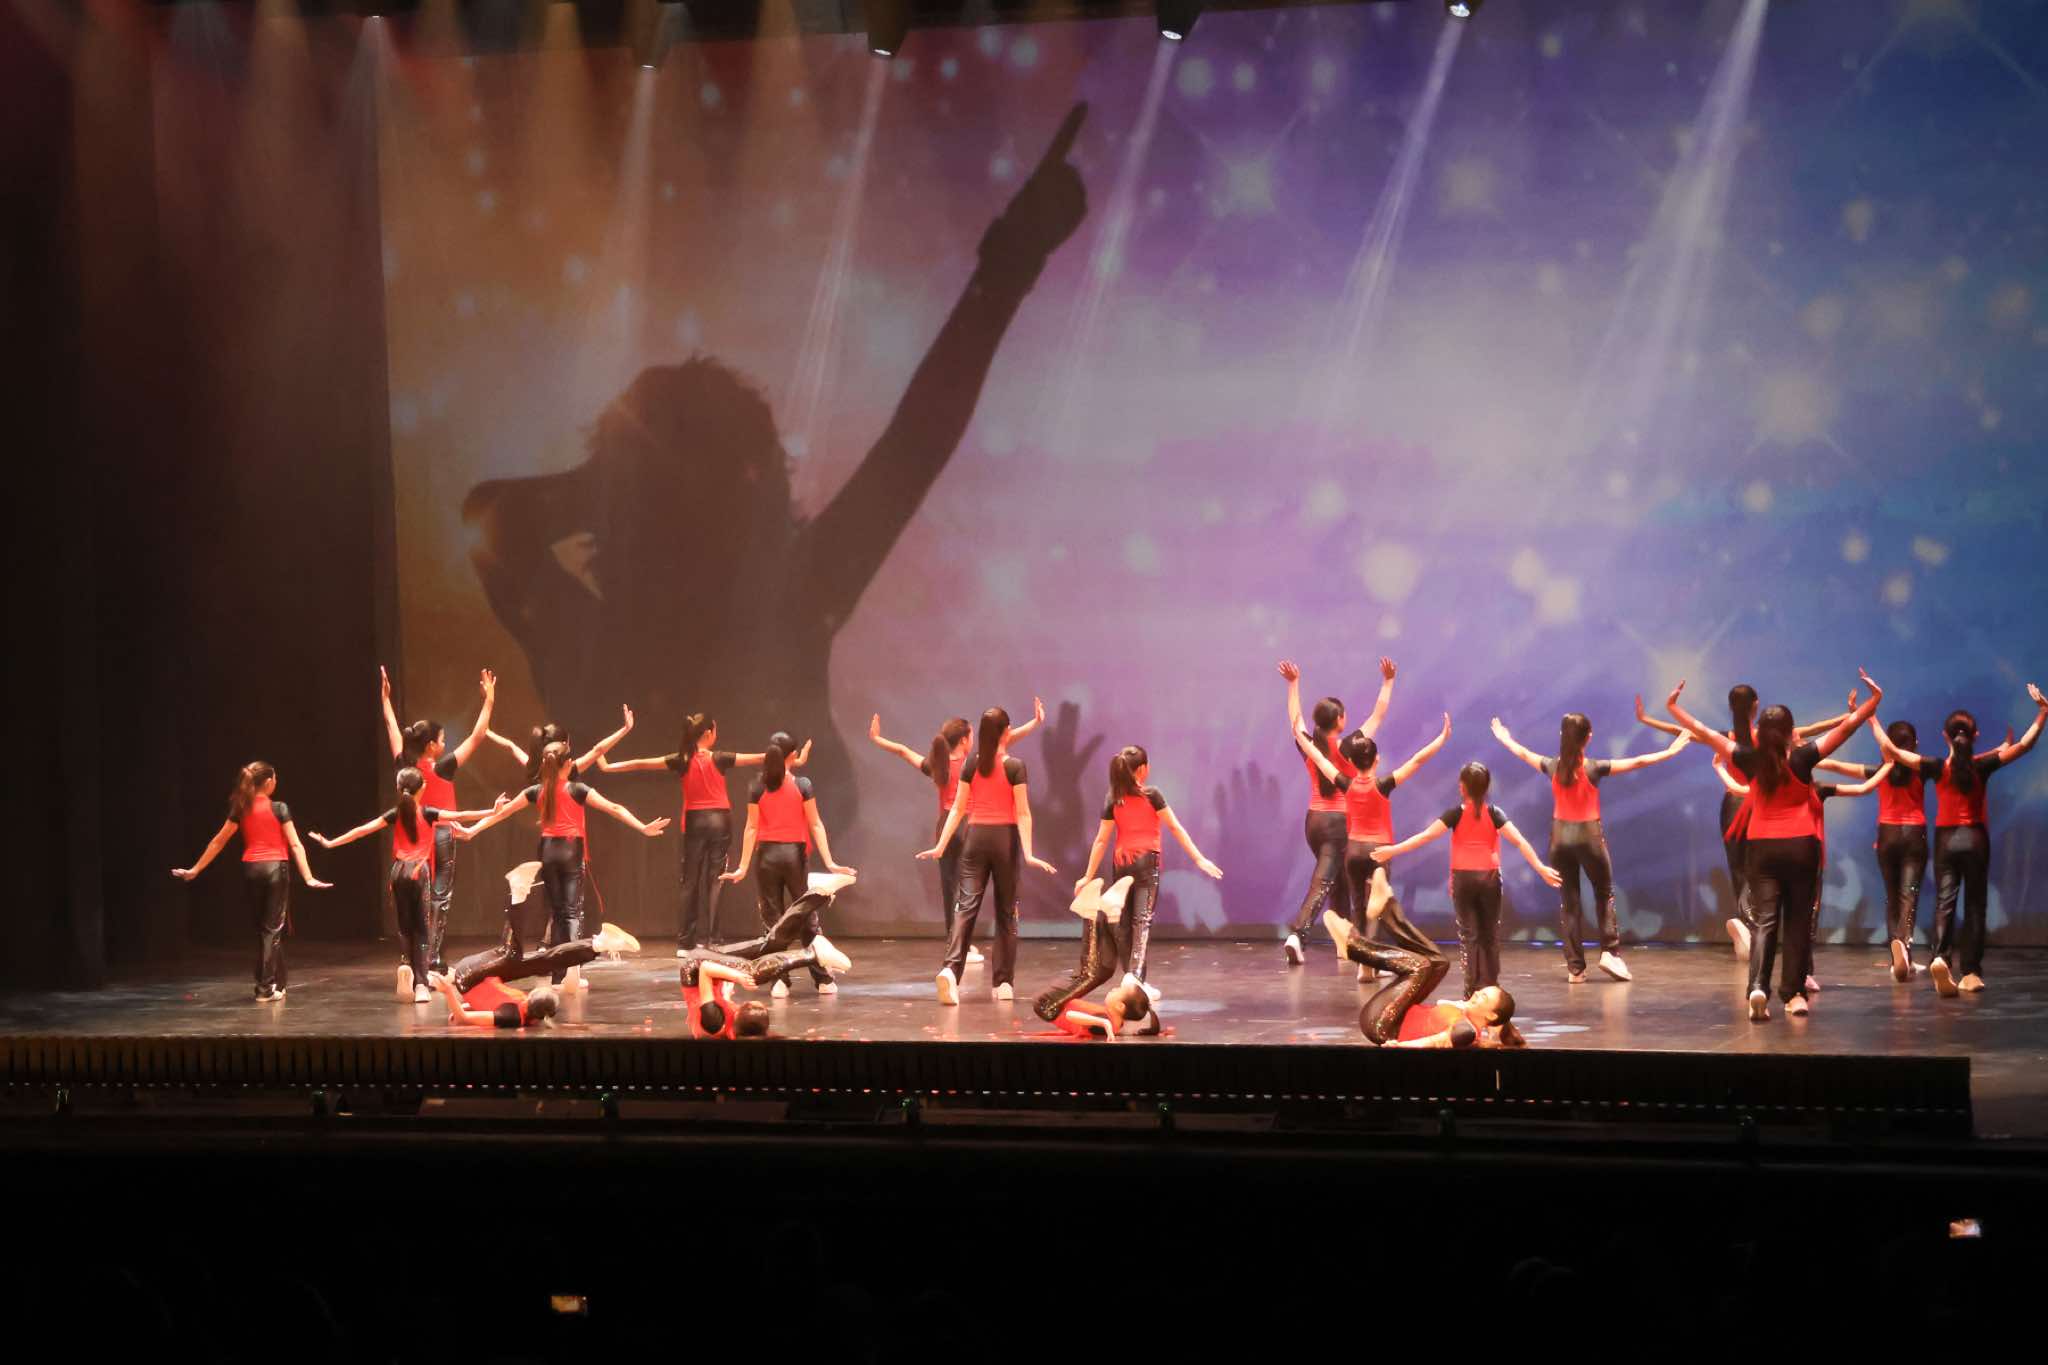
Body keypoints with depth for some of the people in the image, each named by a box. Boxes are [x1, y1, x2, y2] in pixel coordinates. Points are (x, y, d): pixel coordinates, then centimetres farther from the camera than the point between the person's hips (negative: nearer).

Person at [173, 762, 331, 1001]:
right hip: (276, 868, -4)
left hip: (251, 869, 4)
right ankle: (265, 987, -8)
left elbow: (218, 842, 9)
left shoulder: (241, 810, 5)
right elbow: (295, 845, -10)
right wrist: (308, 877, -12)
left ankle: (276, 982, 18)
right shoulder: (278, 809, -6)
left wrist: (195, 870, 17)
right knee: (273, 928, -1)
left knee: (262, 928, 15)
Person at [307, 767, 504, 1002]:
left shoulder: (395, 815, 6)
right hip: (420, 871, -2)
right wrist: (492, 812, -3)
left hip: (399, 871, 2)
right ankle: (420, 984, -9)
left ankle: (407, 964, -12)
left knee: (405, 925, 15)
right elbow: (459, 816, -5)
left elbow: (363, 829, 2)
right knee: (423, 928, 1)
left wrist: (331, 843, 6)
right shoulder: (427, 813, 1)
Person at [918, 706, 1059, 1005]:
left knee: (966, 905, -4)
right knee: (1006, 910, 9)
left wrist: (941, 846, 6)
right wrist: (1028, 853, -13)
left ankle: (950, 969, -26)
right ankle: (1003, 982, 10)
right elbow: (1023, 813, -10)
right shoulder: (1015, 767, -6)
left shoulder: (971, 765, 3)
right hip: (1005, 838, -2)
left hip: (976, 837, 2)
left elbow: (958, 809, 3)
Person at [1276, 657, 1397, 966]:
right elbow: (1377, 717, -3)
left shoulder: (1308, 746, 0)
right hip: (1340, 821, -6)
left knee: (1338, 880, 19)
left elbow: (1295, 717, 19)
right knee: (1322, 882, -9)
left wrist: (1293, 684, 28)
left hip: (1314, 820, 6)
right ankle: (1295, 934, -23)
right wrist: (1388, 682, 4)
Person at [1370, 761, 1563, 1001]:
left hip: (1463, 878, -1)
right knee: (1490, 934, 11)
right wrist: (1540, 867, -10)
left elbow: (1426, 836, -13)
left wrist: (1394, 849, -11)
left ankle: (1473, 988, -4)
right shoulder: (1494, 813, -2)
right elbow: (1519, 841, -11)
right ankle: (1491, 987, 10)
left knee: (1468, 933, 4)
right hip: (1489, 878, 1)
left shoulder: (1456, 814, -6)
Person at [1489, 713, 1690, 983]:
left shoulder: (1553, 767, -4)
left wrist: (1504, 738, 33)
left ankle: (1575, 966, 5)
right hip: (1589, 835, -3)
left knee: (1568, 900, 7)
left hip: (1560, 836, 3)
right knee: (1605, 895, 13)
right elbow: (1637, 762, -12)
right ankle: (1609, 951, 0)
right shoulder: (1593, 768, -13)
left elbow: (1524, 754, 15)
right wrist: (1670, 751, -4)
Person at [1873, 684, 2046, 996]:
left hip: (1946, 839, 0)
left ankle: (1941, 956, -27)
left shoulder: (1938, 767, -9)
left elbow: (1891, 750, -12)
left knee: (1945, 901, -1)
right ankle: (1971, 971, 8)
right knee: (1975, 904, 8)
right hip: (1976, 839, 0)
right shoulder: (1982, 766, -9)